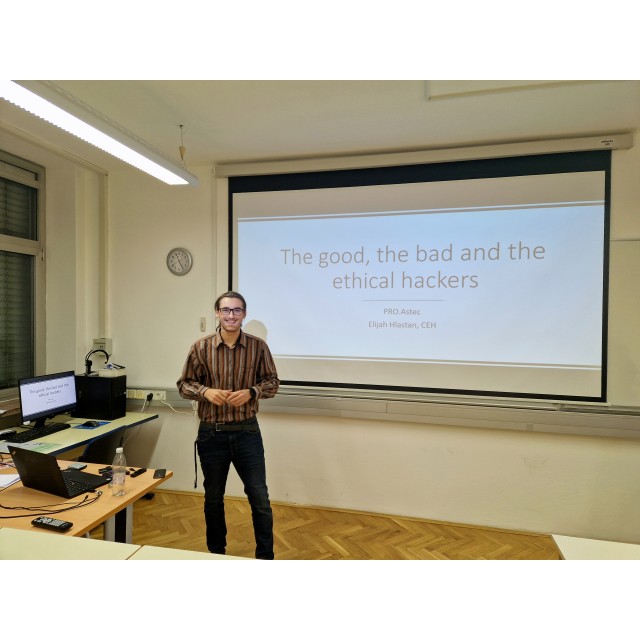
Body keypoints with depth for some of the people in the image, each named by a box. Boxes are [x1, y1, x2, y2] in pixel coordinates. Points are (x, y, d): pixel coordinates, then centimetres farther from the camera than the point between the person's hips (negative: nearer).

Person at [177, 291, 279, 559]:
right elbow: (184, 384, 2)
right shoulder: (201, 347, -6)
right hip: (211, 433, 1)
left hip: (247, 432, 0)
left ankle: (266, 557, 28)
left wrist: (251, 392, -18)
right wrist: (206, 391, -18)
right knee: (213, 498, 19)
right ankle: (216, 554, 42)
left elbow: (273, 382, 1)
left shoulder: (258, 346, -6)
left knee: (259, 497, 7)